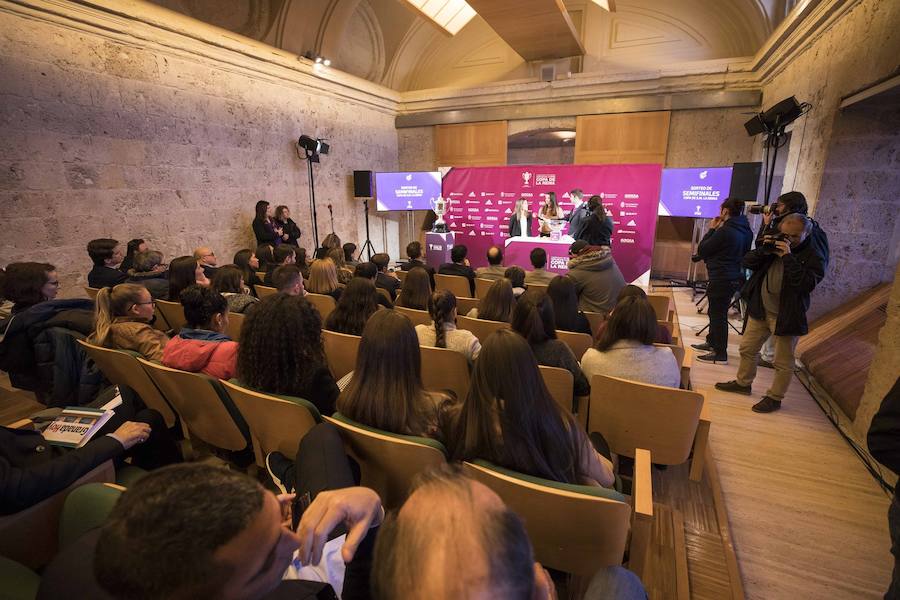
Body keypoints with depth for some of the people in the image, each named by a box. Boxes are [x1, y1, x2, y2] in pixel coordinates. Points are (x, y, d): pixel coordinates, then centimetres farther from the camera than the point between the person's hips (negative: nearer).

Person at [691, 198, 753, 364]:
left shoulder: (725, 231, -20)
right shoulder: (746, 231, 7)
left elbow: (701, 251, -13)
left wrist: (711, 230, -2)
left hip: (722, 279, -9)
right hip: (734, 277, 9)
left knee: (718, 314, -2)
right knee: (716, 312, 21)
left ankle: (720, 354, 5)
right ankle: (712, 342, 36)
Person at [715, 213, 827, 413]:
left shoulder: (814, 256, -12)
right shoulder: (775, 243, 4)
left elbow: (808, 284, -27)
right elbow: (747, 262, 3)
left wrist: (788, 257, -28)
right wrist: (764, 249, -15)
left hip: (787, 316, -6)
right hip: (760, 309, 6)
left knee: (783, 361, 6)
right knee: (747, 348, 17)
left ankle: (775, 398, 21)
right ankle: (743, 383, 36)